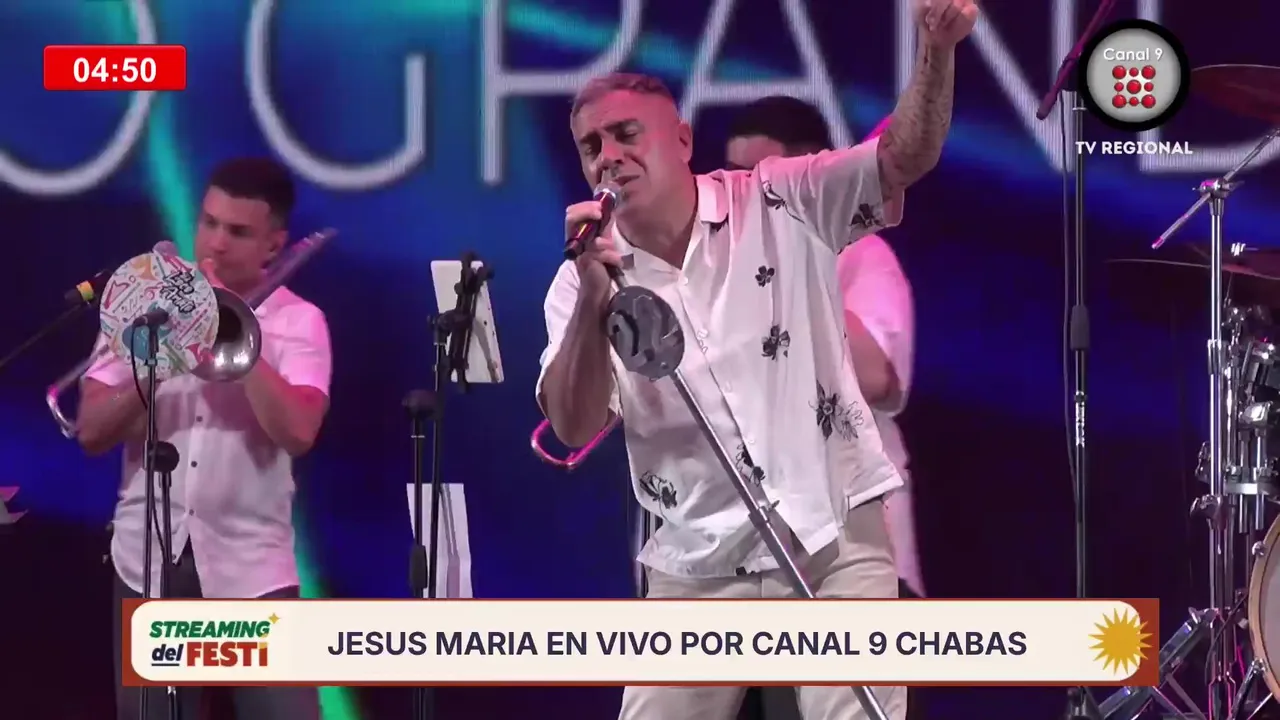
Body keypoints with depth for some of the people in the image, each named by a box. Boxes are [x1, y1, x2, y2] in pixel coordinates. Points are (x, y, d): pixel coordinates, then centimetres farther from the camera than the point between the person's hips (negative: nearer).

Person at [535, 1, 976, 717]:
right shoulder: (584, 281, 2)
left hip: (837, 535, -2)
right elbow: (573, 429, -9)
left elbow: (906, 157, -12)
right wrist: (594, 302, -23)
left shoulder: (783, 205, -2)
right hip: (699, 569, 2)